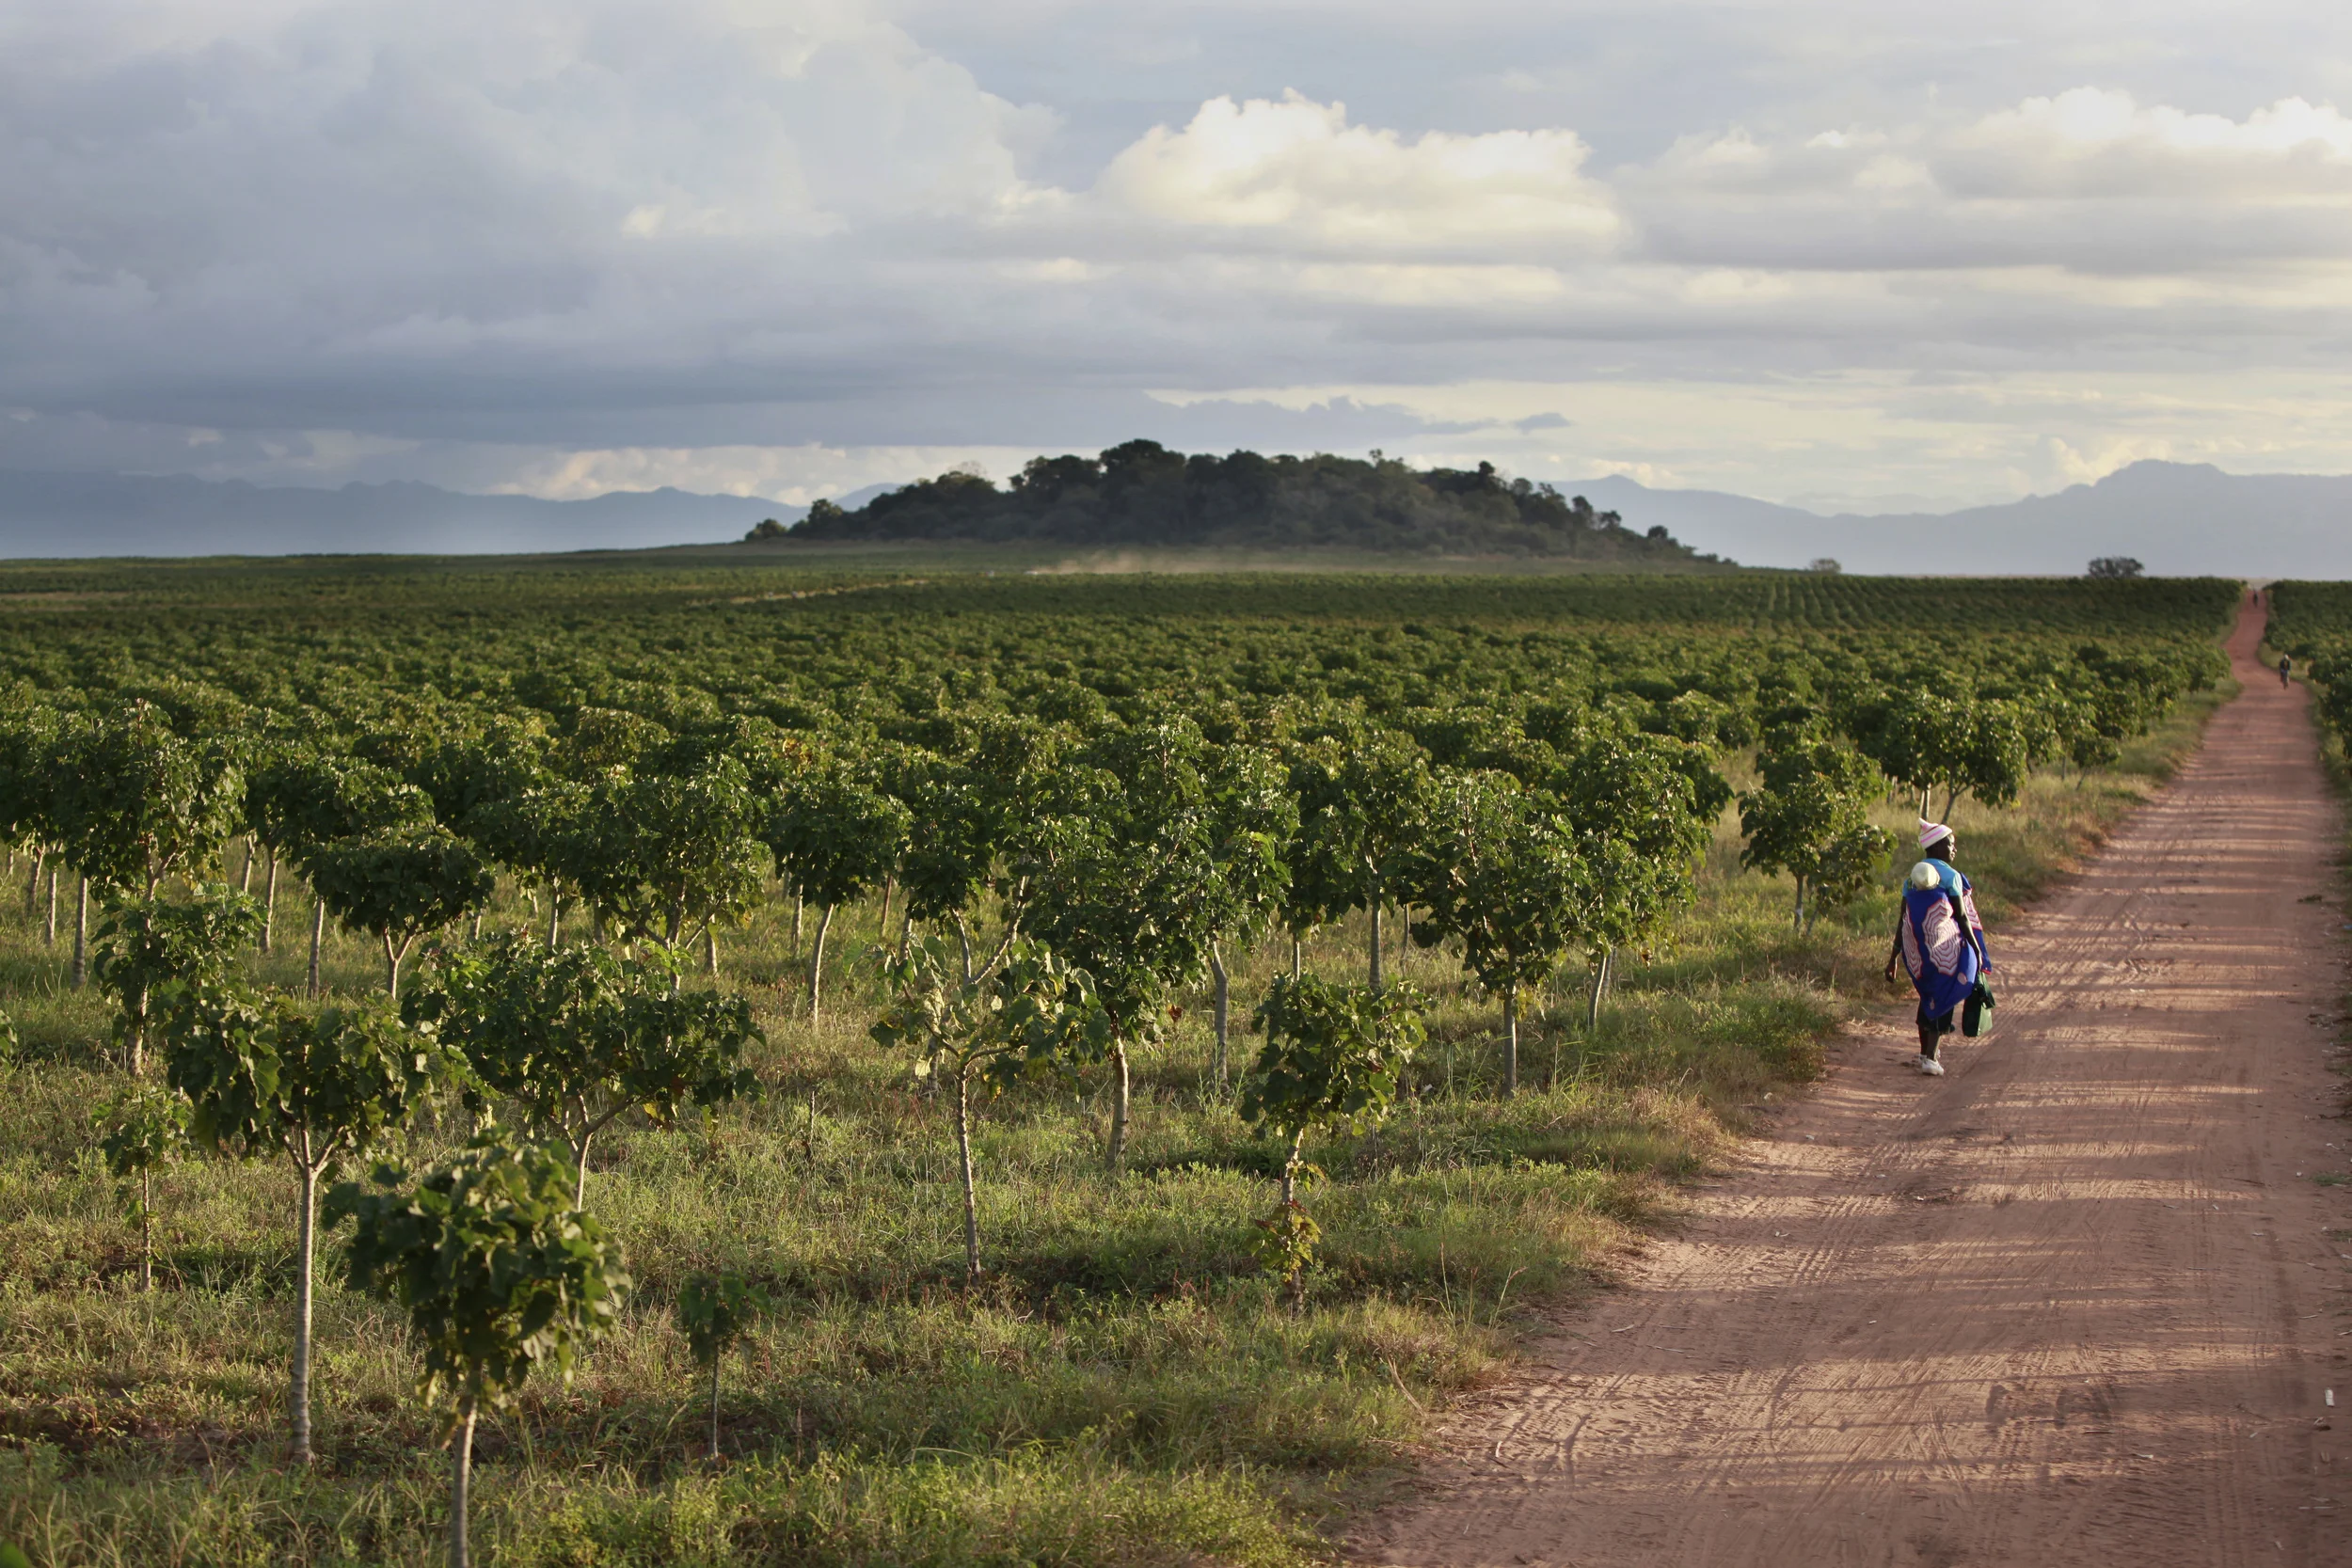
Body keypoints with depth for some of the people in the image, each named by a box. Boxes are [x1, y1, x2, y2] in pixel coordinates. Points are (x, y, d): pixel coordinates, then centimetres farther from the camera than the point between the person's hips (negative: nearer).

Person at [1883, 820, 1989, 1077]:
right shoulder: (1951, 876, -8)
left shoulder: (1911, 879, 7)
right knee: (1942, 999, 3)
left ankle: (1924, 1053, 29)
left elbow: (1902, 921, 7)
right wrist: (1977, 950, 1)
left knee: (1927, 996, 22)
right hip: (1945, 948, -5)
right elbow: (1962, 918, -8)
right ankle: (1930, 1058, -5)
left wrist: (1893, 958, 10)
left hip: (1917, 949, 5)